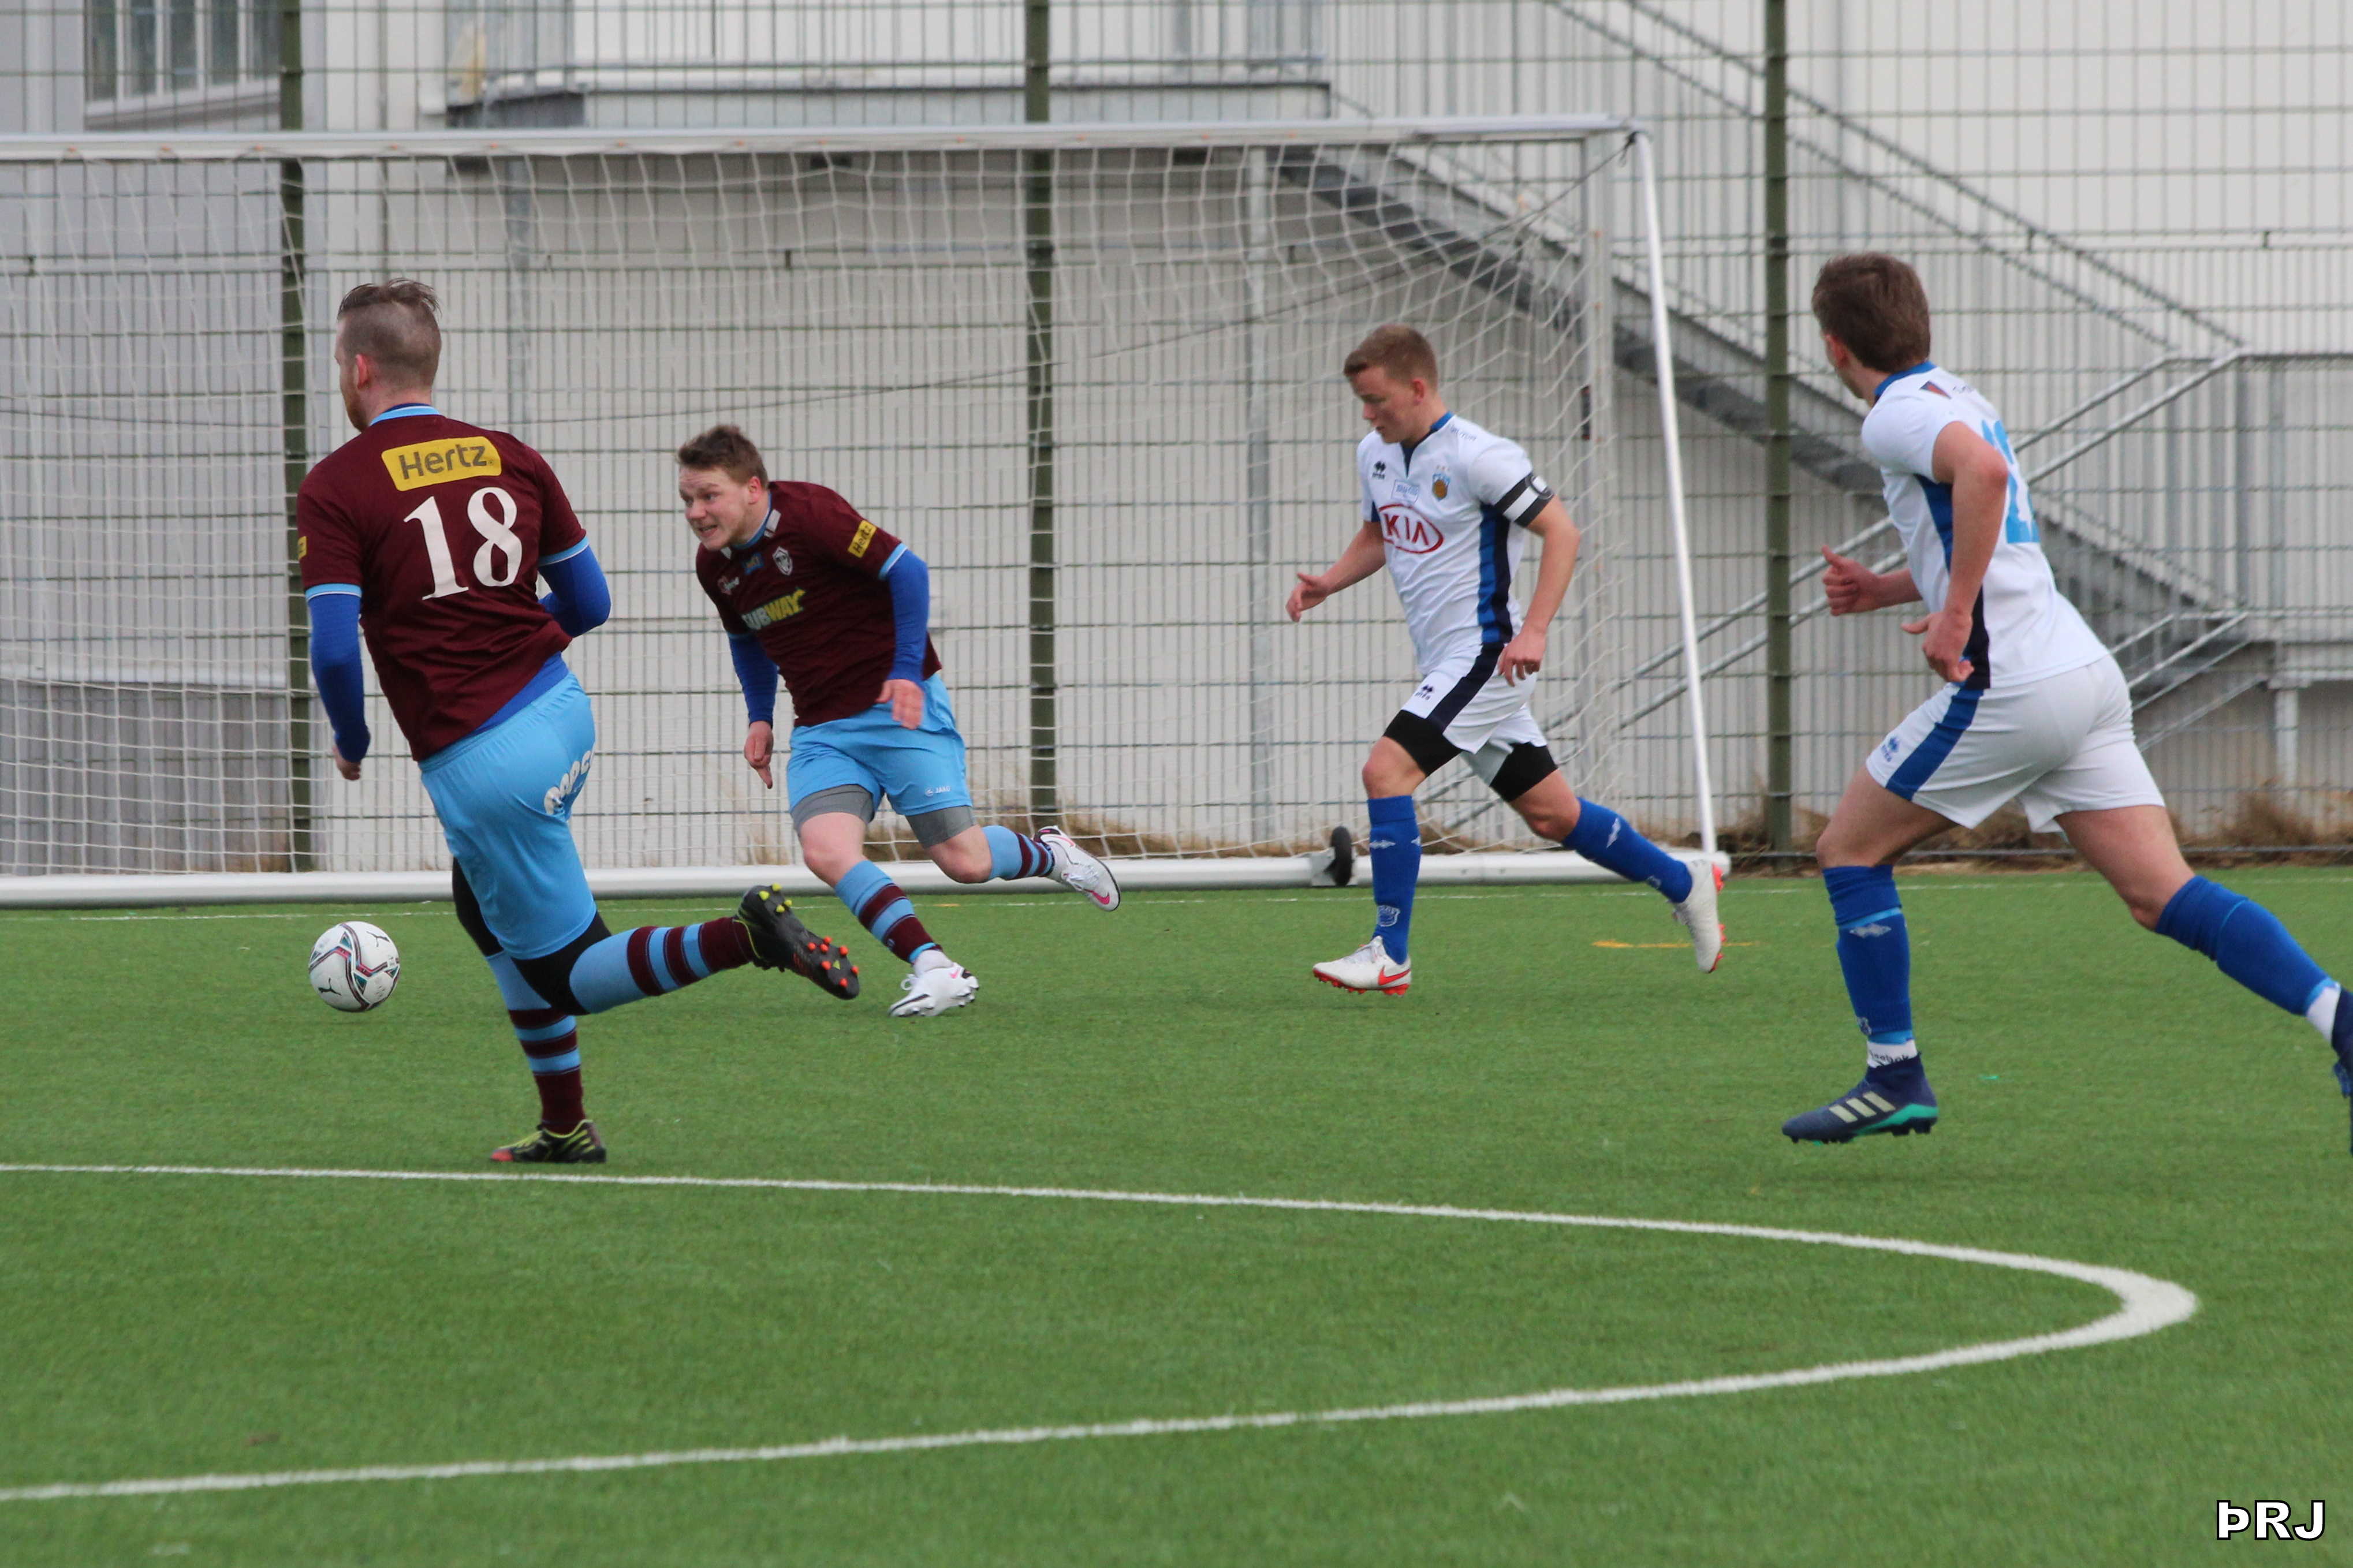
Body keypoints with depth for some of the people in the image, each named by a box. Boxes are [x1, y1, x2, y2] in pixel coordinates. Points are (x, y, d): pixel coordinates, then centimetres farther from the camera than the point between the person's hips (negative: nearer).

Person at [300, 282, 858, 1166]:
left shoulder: (335, 489, -8)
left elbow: (334, 650, -15)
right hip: (560, 710, 7)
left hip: (478, 757, -7)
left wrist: (351, 744, 5)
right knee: (483, 908, 29)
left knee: (568, 975, 3)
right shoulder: (508, 457, 7)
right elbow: (588, 604, 12)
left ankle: (742, 940, -20)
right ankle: (565, 1128, 28)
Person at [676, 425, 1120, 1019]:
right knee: (826, 850, -23)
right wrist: (760, 717, 15)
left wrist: (907, 671, -18)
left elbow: (906, 569, -14)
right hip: (821, 730, 5)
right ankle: (934, 969, -22)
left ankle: (1047, 854, 25)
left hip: (899, 705, -5)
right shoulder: (715, 567, 4)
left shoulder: (809, 513, -16)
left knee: (964, 860, -9)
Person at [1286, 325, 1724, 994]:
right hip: (1447, 663, 9)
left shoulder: (1479, 456, -16)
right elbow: (1377, 536, 26)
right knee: (1552, 814, 14)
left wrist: (1533, 632, -23)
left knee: (1386, 769, -19)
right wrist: (1330, 581, 5)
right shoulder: (1375, 454, 9)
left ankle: (1390, 955, -16)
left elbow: (1561, 532, -15)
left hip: (1488, 656, -9)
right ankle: (1685, 886, 31)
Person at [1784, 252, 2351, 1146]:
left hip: (2010, 690, -9)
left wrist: (1954, 613, -23)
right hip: (2086, 677, 9)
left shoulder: (1898, 415, -7)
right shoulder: (1953, 401, 23)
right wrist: (1884, 590, 25)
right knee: (2162, 894, 0)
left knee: (1850, 852, 8)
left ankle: (1895, 1076, 9)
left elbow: (1983, 470, -29)